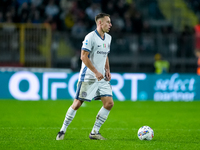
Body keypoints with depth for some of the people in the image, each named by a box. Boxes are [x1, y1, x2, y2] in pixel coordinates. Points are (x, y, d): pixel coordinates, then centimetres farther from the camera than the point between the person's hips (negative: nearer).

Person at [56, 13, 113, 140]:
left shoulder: (108, 38, 13)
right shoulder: (90, 37, -12)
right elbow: (84, 57, -16)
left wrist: (107, 70, 10)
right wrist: (96, 72, -18)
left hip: (102, 77, 7)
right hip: (88, 77, -7)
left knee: (109, 103, -4)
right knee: (77, 103, -5)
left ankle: (94, 132, 4)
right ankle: (63, 130, 10)